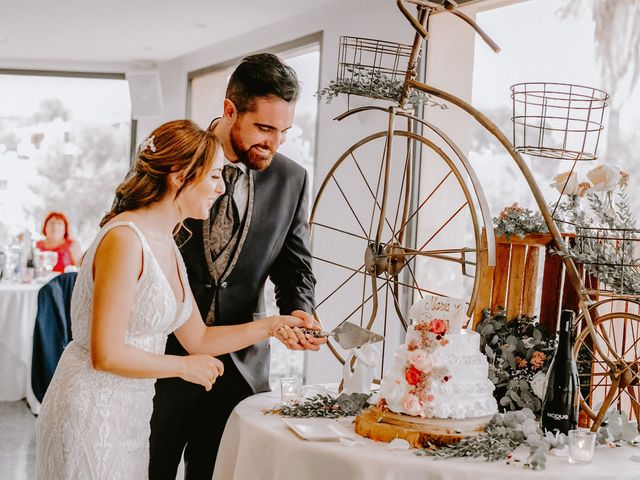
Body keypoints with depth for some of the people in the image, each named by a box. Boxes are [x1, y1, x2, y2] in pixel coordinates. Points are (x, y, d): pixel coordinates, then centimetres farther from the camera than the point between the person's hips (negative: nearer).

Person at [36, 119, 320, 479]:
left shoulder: (168, 245, 8)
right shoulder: (124, 239, -21)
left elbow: (198, 338, 12)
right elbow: (106, 354, -22)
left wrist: (273, 326, 4)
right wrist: (184, 366, -11)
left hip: (130, 410, 9)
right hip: (92, 410, -9)